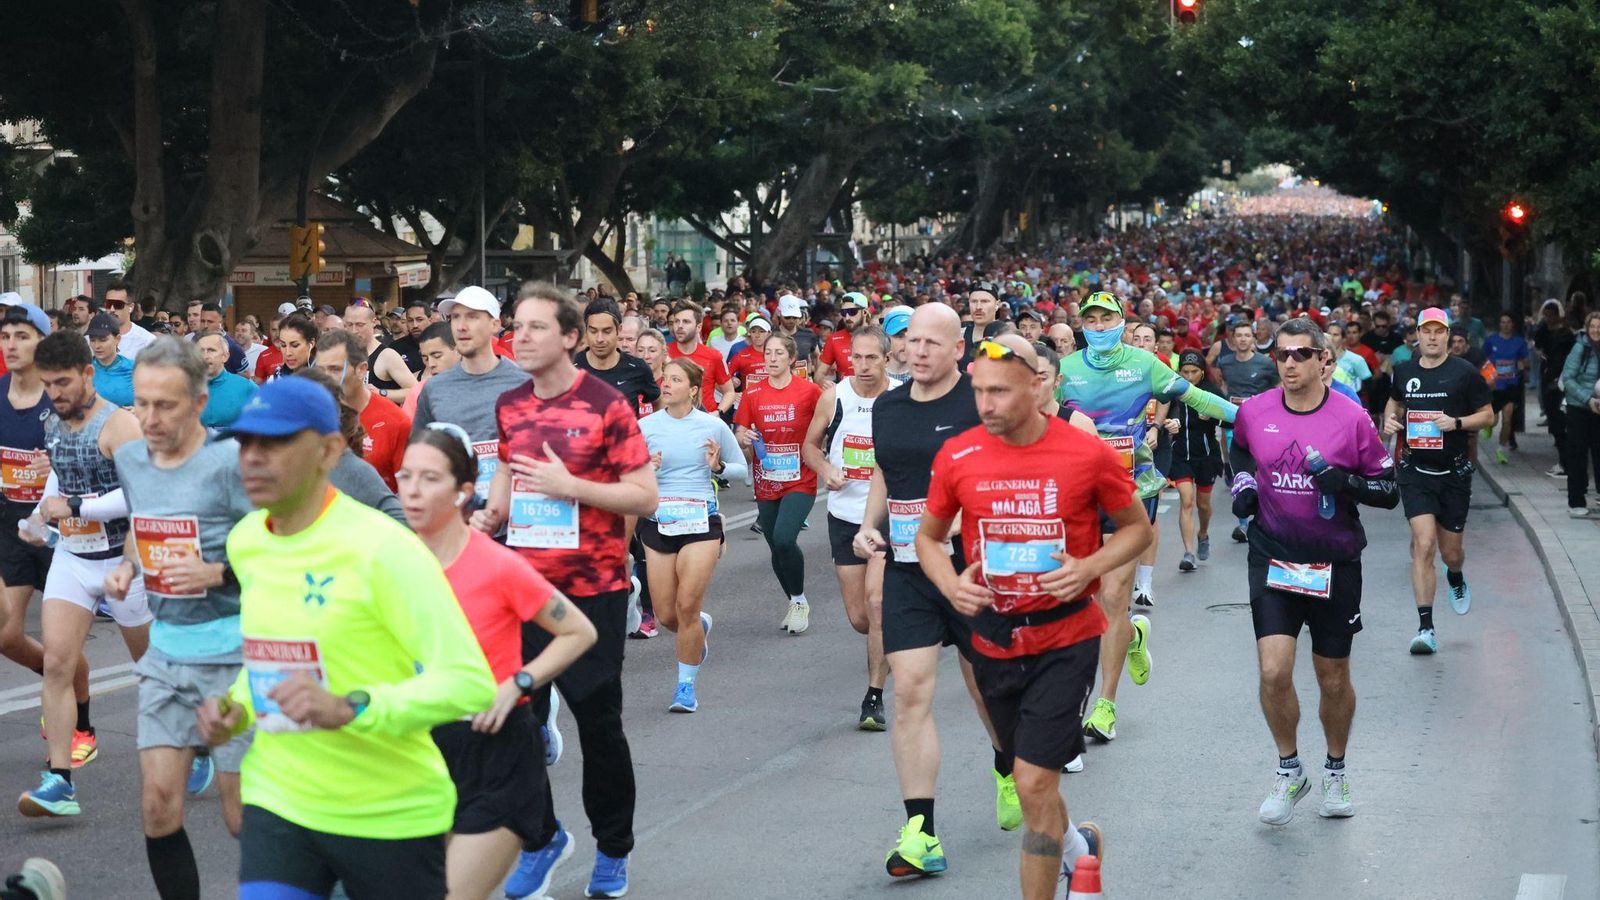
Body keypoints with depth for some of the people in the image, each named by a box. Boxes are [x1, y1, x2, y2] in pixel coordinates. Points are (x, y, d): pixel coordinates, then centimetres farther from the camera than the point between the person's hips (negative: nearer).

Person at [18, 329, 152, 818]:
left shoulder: (118, 425, -19)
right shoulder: (53, 424, 5)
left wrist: (75, 507, -27)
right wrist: (41, 515, 9)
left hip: (123, 560, -6)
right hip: (71, 557, 6)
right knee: (56, 662, -10)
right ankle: (59, 781, -13)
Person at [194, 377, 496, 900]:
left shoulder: (381, 548, -17)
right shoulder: (245, 543, 6)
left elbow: (471, 681, -23)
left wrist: (349, 709, -35)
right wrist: (236, 708, 5)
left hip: (392, 814, -5)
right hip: (278, 801, 5)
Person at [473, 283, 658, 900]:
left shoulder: (605, 405, -11)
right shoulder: (509, 407, 6)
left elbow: (645, 497, -11)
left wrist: (570, 486, -21)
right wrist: (490, 515, 1)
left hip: (593, 587, -5)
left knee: (597, 718, 3)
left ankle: (614, 848, 21)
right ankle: (540, 838, 26)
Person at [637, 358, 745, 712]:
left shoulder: (713, 426, -1)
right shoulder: (646, 426, 1)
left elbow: (741, 469, 9)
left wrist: (718, 467, -11)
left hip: (701, 521, -2)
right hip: (657, 522, 2)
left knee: (687, 606, -13)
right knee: (666, 616, 3)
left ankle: (687, 683, 4)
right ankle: (701, 626, 40)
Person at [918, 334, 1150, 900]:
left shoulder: (1088, 454, -12)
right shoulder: (956, 456, -5)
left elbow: (1137, 528, 2)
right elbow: (929, 537, 10)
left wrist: (1089, 567, -16)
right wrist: (951, 584, -11)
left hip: (1067, 636, -4)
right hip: (993, 637, 4)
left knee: (1034, 781, -13)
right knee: (1030, 779, 19)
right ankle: (1076, 847, 49)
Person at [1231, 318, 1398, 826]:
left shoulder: (1352, 419, -8)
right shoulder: (1254, 413, -2)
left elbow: (1388, 490, -3)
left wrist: (1347, 483, -22)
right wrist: (1242, 483, 3)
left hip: (1335, 564, -1)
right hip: (1273, 558, 1)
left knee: (1334, 680, 10)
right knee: (1274, 671, -13)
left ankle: (1336, 771, 34)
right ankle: (1288, 771, 9)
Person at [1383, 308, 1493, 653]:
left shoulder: (1465, 372, -4)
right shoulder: (1404, 372, 5)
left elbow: (1488, 415, 1)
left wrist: (1457, 422, -16)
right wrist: (1389, 420, 4)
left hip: (1453, 473, -1)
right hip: (1415, 472, 1)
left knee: (1451, 551, 10)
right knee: (1423, 544, -15)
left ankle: (1456, 579, 50)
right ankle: (1425, 627, -14)